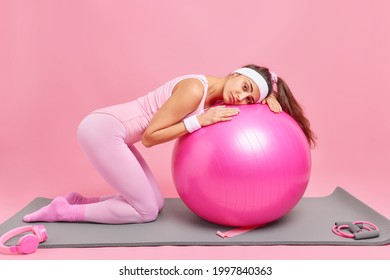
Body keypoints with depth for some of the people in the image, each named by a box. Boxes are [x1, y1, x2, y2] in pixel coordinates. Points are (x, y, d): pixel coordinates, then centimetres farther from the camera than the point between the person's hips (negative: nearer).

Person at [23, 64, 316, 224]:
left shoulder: (214, 93, 5)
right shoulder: (195, 90, -22)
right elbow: (150, 136, -18)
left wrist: (266, 97, 0)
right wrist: (199, 120, -22)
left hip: (109, 132, 9)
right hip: (102, 129, -9)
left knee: (155, 203, 10)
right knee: (147, 211, -2)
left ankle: (77, 201, 17)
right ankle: (62, 212, 5)